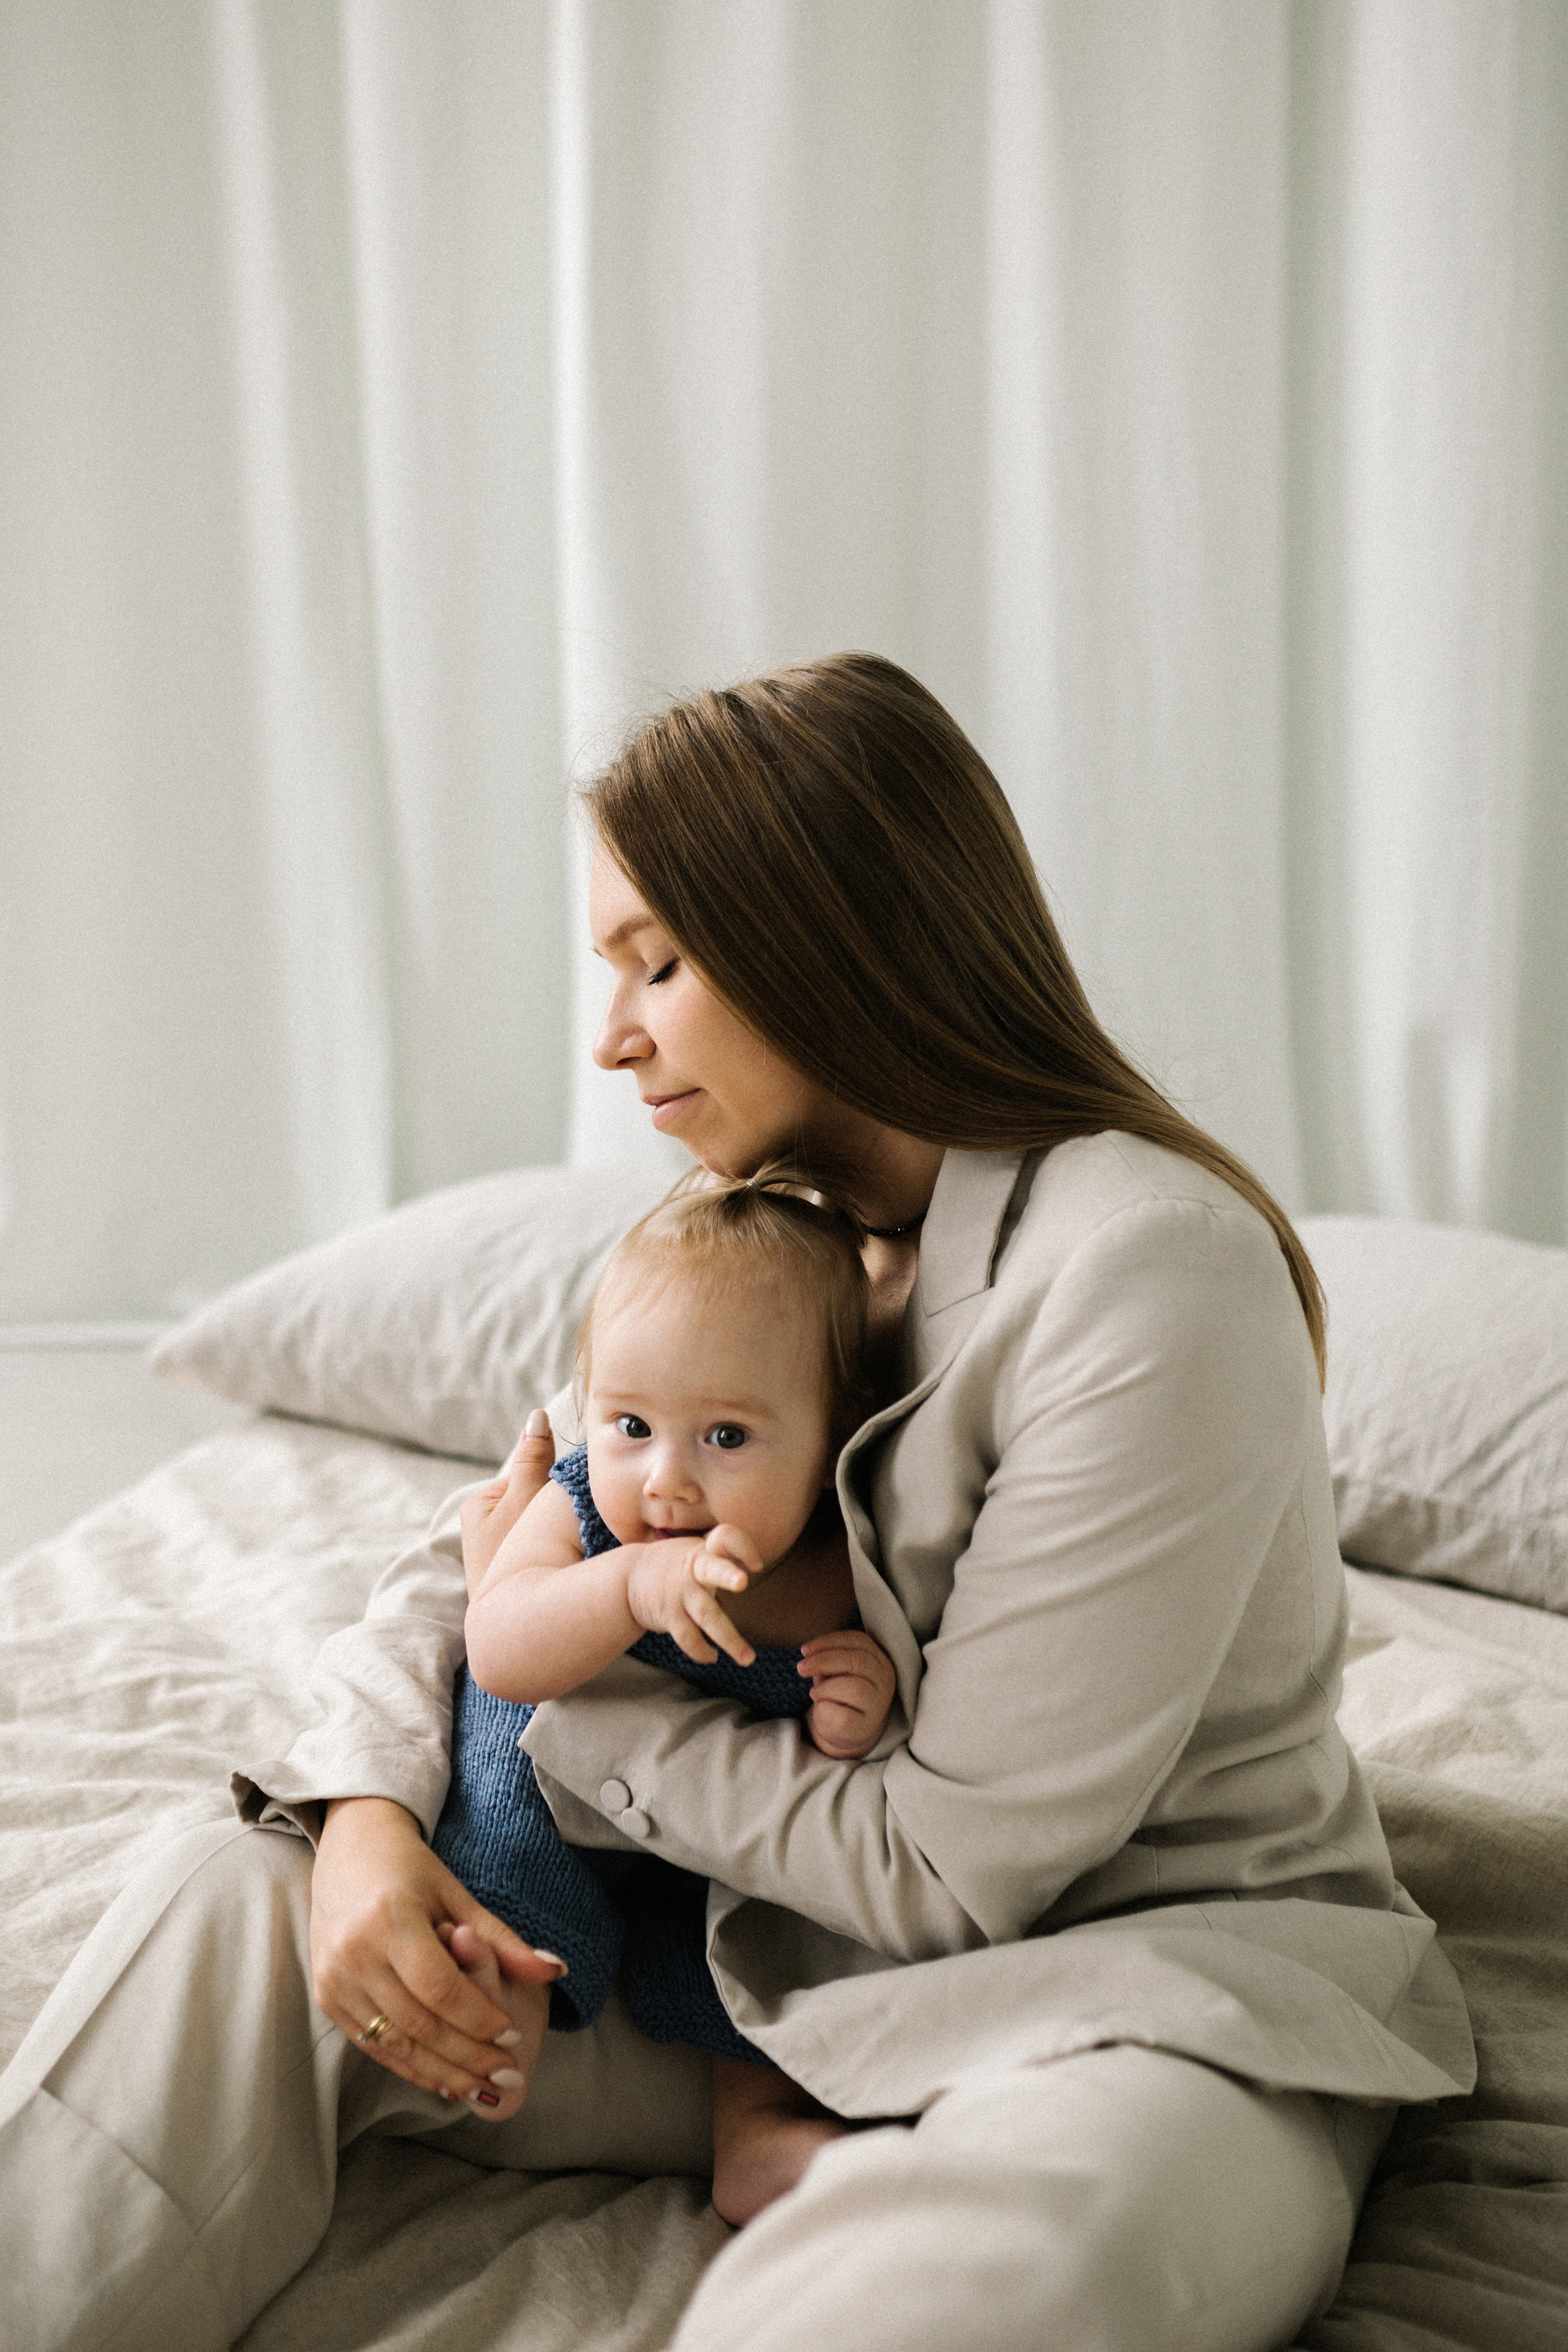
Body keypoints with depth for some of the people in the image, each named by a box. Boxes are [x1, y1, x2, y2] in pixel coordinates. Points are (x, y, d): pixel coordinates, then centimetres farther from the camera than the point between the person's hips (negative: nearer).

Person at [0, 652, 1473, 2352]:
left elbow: (951, 1862, -21)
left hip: (1150, 1965, -6)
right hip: (798, 1938, 7)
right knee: (226, 1909, -9)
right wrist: (369, 1811, -13)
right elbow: (483, 1552, 8)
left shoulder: (1149, 1273, -23)